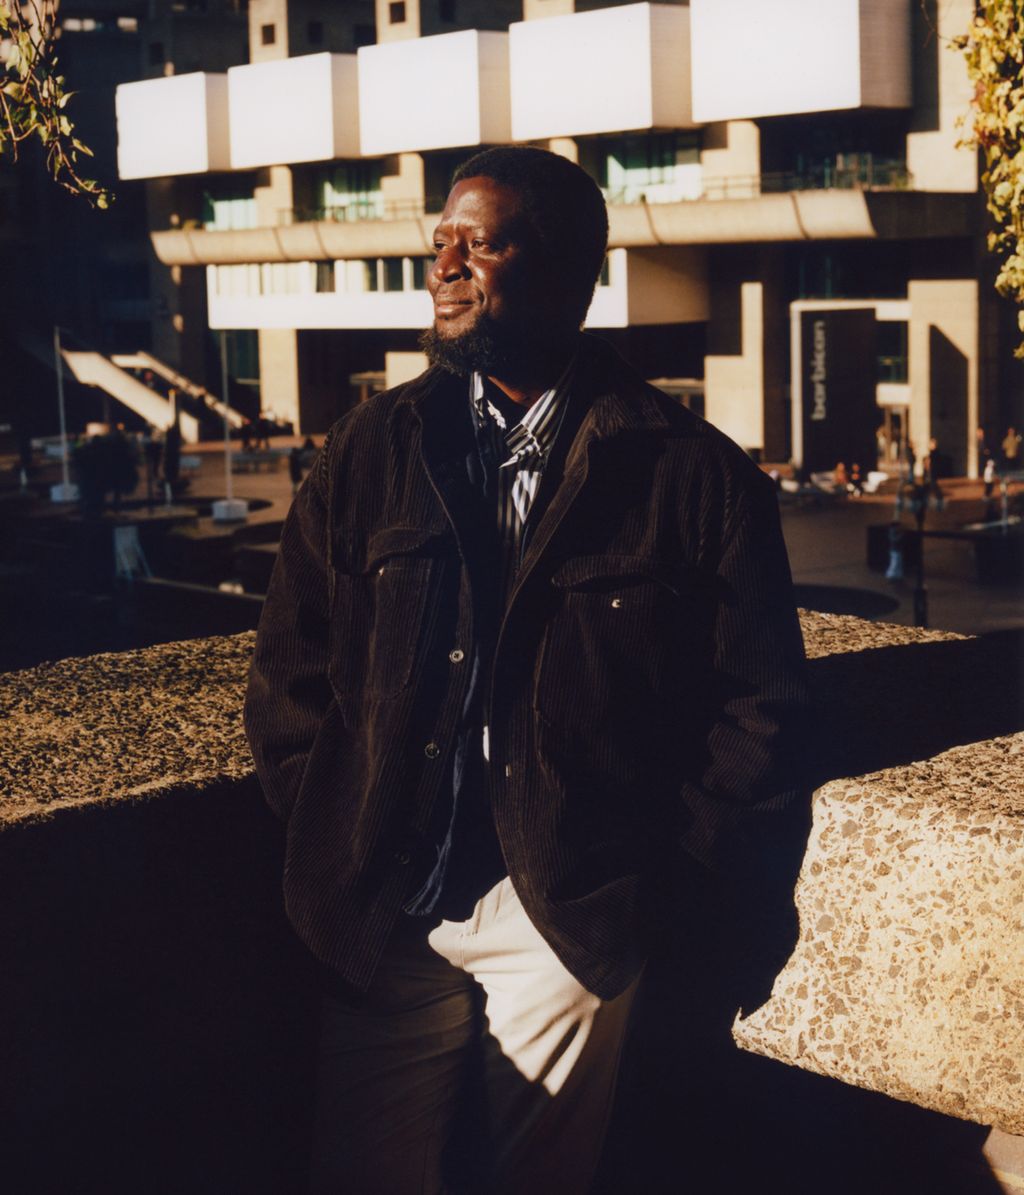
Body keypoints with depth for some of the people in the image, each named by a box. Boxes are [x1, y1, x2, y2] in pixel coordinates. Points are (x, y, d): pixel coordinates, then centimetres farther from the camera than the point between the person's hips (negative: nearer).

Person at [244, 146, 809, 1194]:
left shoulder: (697, 476, -3)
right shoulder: (368, 452, 6)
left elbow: (760, 708, -1)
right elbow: (289, 676, 8)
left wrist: (668, 882, -5)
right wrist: (336, 851, 0)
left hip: (578, 932, -2)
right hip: (384, 929, 3)